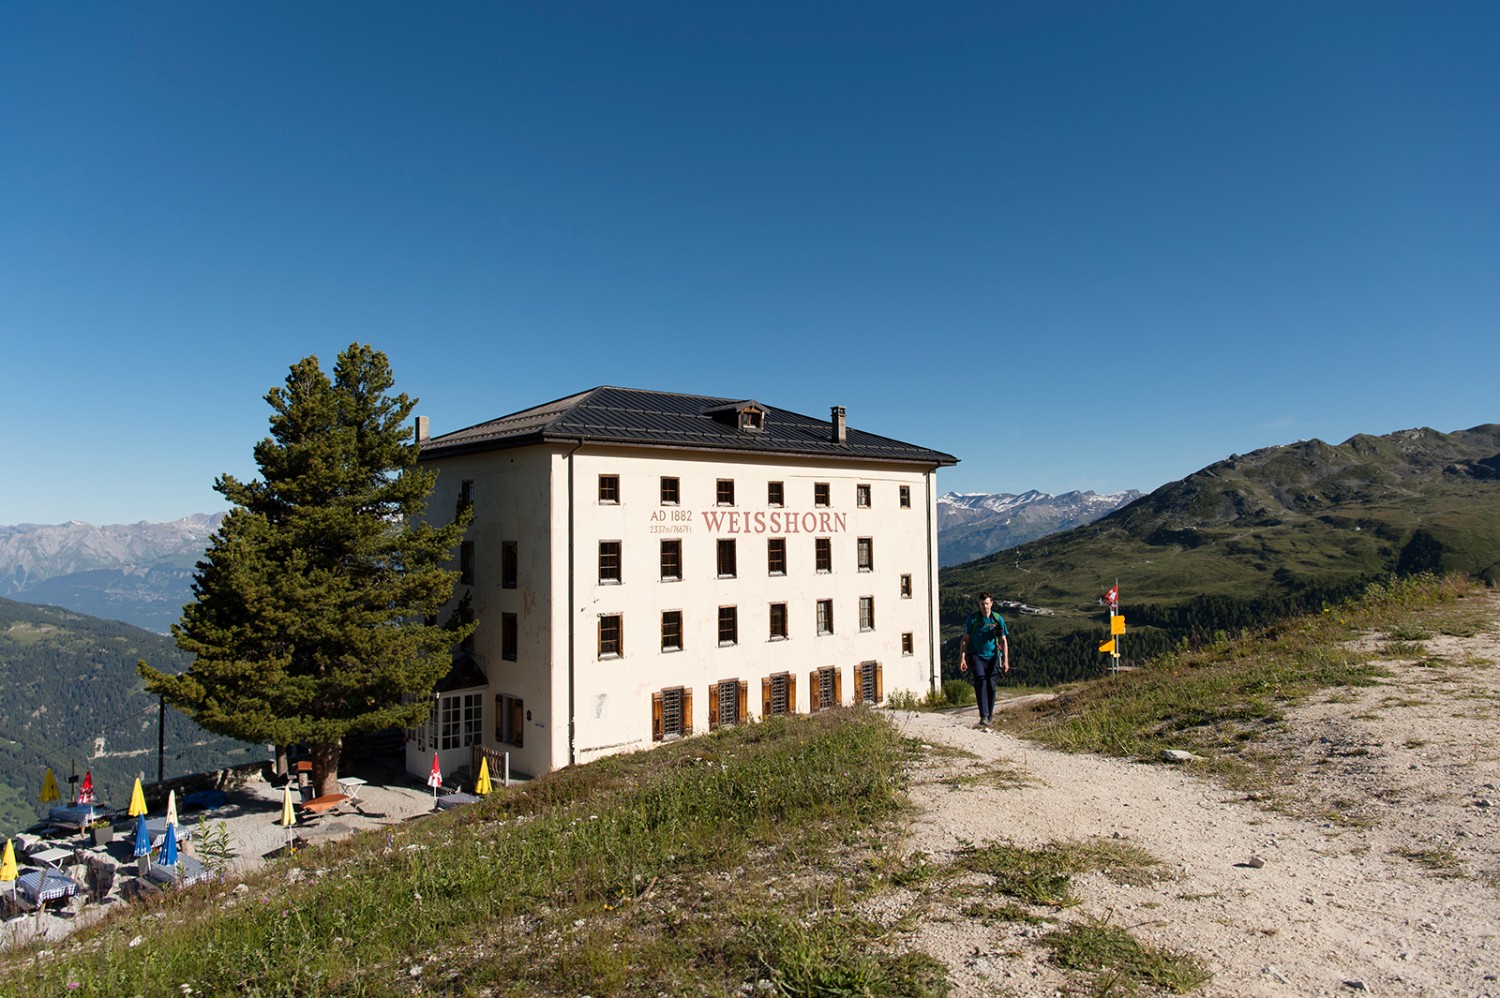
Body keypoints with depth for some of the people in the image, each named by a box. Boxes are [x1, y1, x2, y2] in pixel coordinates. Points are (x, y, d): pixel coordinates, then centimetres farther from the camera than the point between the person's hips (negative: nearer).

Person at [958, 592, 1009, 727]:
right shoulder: (972, 619, -4)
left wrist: (1006, 660, -4)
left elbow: (1003, 641, 3)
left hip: (992, 656, 2)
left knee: (991, 685, 0)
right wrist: (962, 658, -9)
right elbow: (965, 639, -1)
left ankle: (990, 714, 19)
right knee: (980, 681, -19)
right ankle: (984, 716, -24)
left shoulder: (998, 619, 0)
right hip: (976, 655, -2)